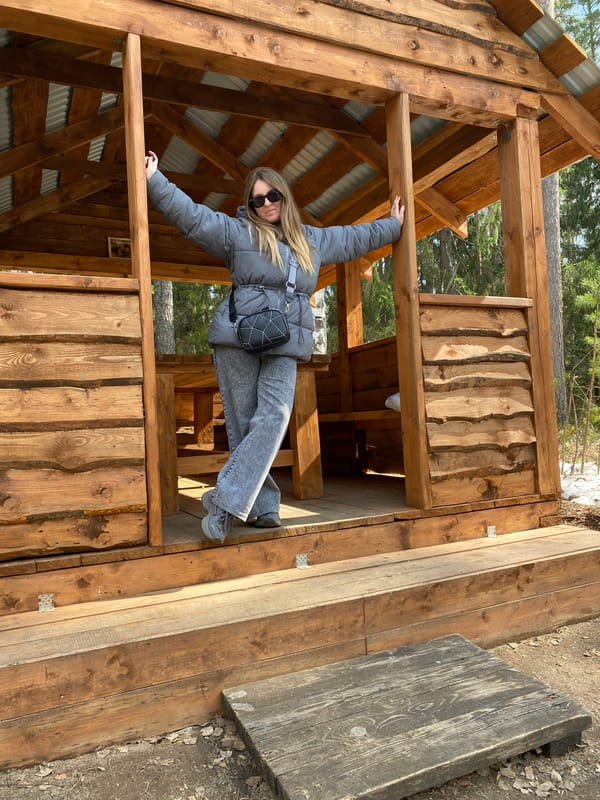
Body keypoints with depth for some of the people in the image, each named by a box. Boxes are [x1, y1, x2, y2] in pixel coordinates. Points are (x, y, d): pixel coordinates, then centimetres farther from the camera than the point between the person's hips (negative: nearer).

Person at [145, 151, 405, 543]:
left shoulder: (312, 239, 21)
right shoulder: (237, 231, 8)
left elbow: (355, 238, 33)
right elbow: (192, 215, 2)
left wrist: (393, 226, 41)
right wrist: (154, 180, -5)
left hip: (284, 347, 3)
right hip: (239, 339, -3)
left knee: (273, 419, -16)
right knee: (244, 426, -4)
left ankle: (225, 501, -13)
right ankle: (263, 506, 5)